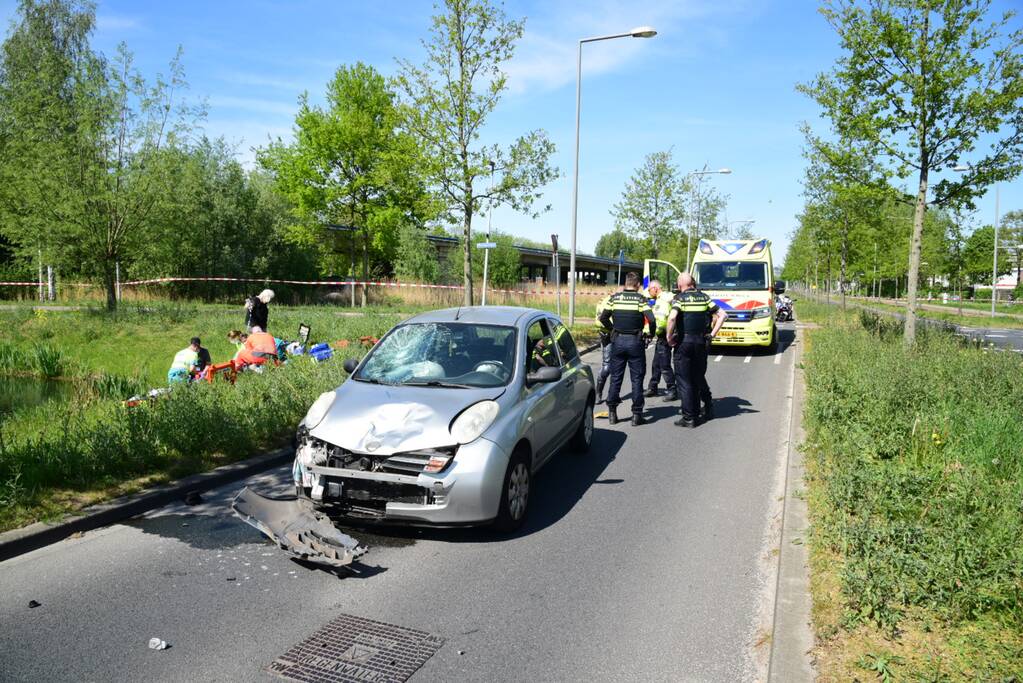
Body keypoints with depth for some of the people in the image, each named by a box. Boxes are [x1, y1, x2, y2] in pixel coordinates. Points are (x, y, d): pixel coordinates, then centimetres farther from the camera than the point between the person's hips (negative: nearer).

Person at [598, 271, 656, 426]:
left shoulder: (614, 298, 2)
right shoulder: (640, 299, -6)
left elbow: (603, 318, 2)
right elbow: (651, 319, -15)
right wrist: (651, 333, 2)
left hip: (617, 341, 3)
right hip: (635, 342, -2)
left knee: (615, 378, 10)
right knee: (637, 379, 5)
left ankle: (612, 413, 12)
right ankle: (637, 414, 7)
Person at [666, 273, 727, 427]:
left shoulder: (679, 298, -5)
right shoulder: (704, 297, 8)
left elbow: (672, 317, -23)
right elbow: (723, 315, 3)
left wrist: (669, 337, -12)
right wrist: (713, 334, 6)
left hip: (684, 341, -5)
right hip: (702, 342, 5)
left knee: (684, 380, 2)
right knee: (699, 377, 22)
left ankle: (689, 418, 3)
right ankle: (708, 405, 23)